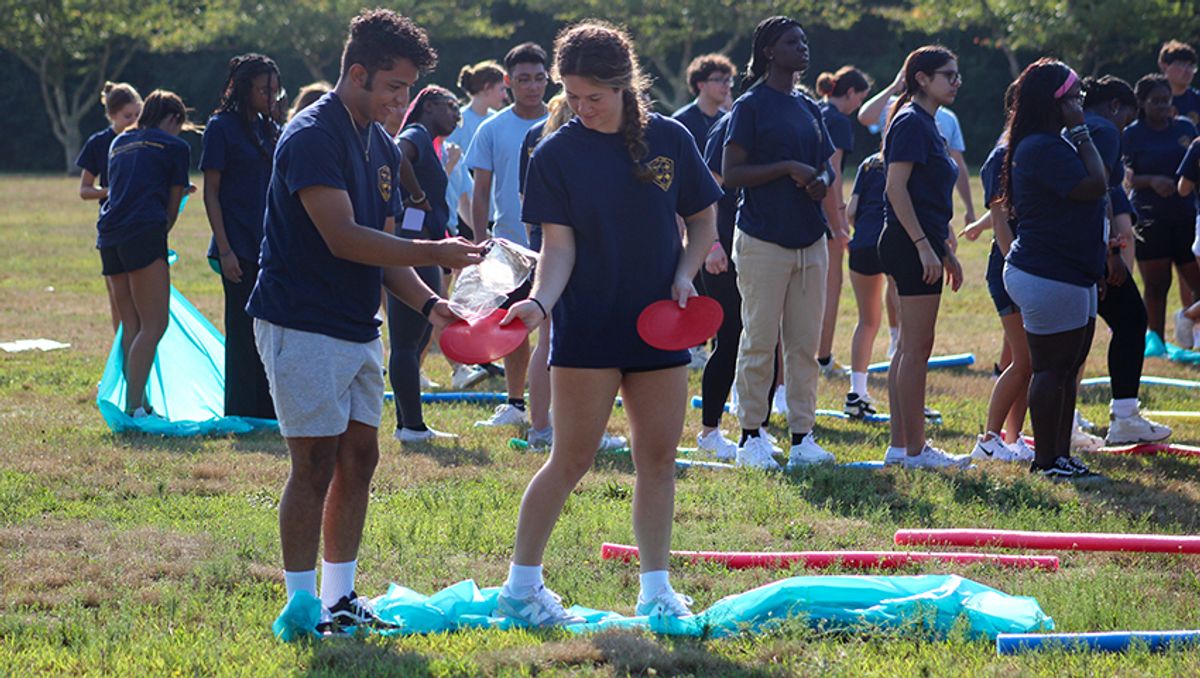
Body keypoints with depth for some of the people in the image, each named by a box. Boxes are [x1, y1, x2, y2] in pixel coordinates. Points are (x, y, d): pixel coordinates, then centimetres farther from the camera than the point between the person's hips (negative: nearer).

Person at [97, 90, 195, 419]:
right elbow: (172, 206, 12)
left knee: (131, 327, 11)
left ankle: (136, 403, 8)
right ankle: (135, 408, -17)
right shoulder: (175, 146, 8)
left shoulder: (119, 143, 25)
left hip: (109, 236, 7)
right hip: (144, 234, -7)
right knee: (154, 325, -8)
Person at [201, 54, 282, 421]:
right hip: (240, 248, -6)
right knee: (243, 329, -1)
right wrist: (224, 249, -14)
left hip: (271, 247, 6)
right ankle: (242, 414, 6)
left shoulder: (270, 129, 13)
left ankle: (268, 411, 14)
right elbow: (211, 193, -8)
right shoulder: (222, 127, -6)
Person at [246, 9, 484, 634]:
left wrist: (429, 302, 1)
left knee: (359, 459, 10)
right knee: (316, 465, -7)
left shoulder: (382, 148, 13)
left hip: (358, 330, 9)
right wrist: (433, 253, -22)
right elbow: (343, 238, -24)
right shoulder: (311, 137, -16)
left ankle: (340, 600, 18)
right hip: (303, 325, -9)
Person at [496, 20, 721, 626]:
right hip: (587, 331, -3)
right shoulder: (557, 154, -4)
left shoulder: (670, 140, 2)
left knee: (658, 458, 5)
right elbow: (558, 243, -9)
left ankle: (656, 589, 14)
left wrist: (684, 275, -4)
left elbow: (703, 221, 12)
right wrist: (541, 299, -26)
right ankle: (520, 586, 6)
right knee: (572, 459, -4)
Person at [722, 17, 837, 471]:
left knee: (804, 344, 6)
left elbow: (826, 165, 21)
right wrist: (786, 168, -17)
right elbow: (730, 173, -10)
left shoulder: (809, 108, 15)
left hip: (810, 241, 6)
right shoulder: (751, 106, -5)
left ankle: (802, 437, 10)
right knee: (760, 343, -2)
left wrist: (821, 180, -2)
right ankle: (751, 437, 6)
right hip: (764, 241, -6)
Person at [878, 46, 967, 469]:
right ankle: (914, 449, -4)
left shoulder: (925, 124, 18)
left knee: (909, 348, 11)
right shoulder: (911, 123, -12)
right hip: (911, 244, -10)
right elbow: (896, 188, -19)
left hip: (921, 243, 10)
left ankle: (900, 445, 15)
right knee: (917, 348, -7)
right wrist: (924, 245, -22)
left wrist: (945, 250, 24)